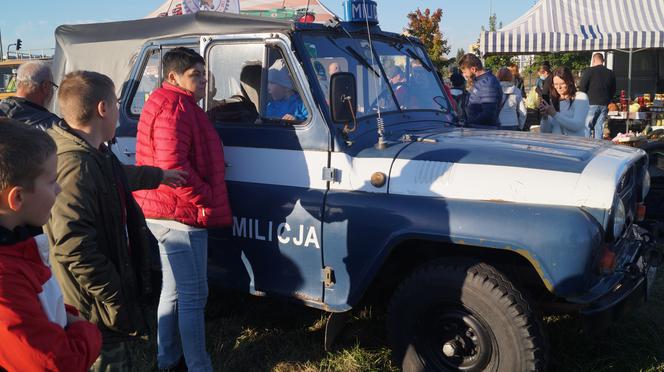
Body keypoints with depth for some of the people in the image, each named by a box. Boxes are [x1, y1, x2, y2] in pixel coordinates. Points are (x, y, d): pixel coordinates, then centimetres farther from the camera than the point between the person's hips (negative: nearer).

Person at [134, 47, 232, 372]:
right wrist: (205, 197, -18)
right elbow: (172, 165, -26)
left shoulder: (164, 103, 18)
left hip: (164, 212, 11)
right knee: (194, 296, -4)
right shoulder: (175, 106, -16)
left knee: (174, 291, 19)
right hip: (180, 215, -11)